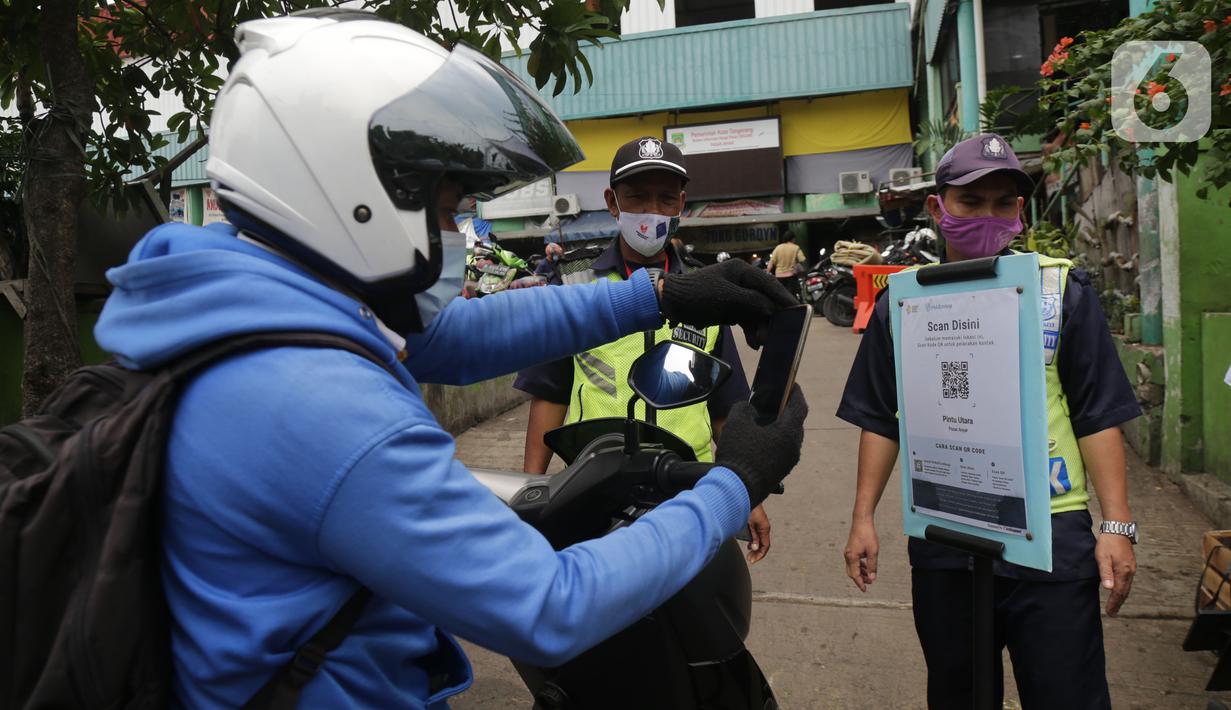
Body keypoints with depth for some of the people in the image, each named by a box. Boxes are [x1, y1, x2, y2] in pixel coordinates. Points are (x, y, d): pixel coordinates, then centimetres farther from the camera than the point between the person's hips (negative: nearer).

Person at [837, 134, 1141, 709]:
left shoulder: (1062, 289, 1)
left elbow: (1098, 416, 1)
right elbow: (881, 420, 7)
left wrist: (1117, 523, -6)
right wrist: (863, 518, 3)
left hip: (1052, 532, -1)